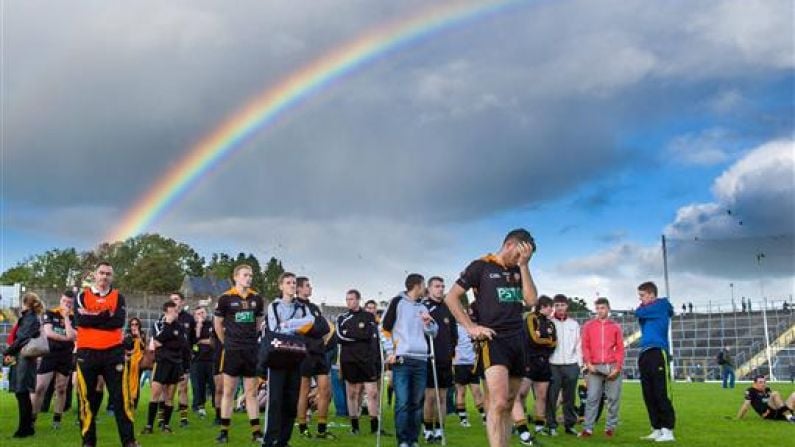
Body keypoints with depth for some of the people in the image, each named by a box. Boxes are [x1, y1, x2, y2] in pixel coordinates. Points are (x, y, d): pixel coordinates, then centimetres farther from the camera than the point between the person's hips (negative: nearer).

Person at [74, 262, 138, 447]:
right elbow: (80, 320, -11)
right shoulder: (82, 296, 7)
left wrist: (93, 317, -10)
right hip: (87, 353, 0)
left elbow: (120, 321, -9)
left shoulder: (118, 297, 8)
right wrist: (106, 315, -11)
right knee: (87, 397, 6)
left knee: (120, 396, -1)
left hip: (113, 352, 0)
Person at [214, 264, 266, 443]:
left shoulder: (257, 298, 4)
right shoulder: (226, 298, -6)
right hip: (232, 351, -3)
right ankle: (224, 431, 11)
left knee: (251, 392, 7)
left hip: (251, 351, 3)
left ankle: (256, 431, 10)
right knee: (228, 391, 3)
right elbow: (217, 324, 4)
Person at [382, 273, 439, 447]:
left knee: (417, 403, 7)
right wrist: (390, 351, -8)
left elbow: (433, 332, 19)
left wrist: (428, 323, -2)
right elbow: (385, 328, 0)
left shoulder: (423, 307, 18)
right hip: (402, 360, -5)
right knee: (402, 403, -10)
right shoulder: (398, 302, 2)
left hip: (421, 360, 6)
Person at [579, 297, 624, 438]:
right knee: (592, 398, -5)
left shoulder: (616, 327, 10)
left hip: (612, 367, 1)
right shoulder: (588, 326, 10)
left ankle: (610, 427, 11)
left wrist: (617, 367, -5)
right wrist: (588, 363, -7)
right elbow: (585, 346, 5)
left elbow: (620, 349, 5)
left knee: (613, 398, 2)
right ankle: (588, 428, -5)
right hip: (595, 368, -1)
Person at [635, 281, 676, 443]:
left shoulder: (662, 305, -2)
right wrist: (643, 305, 1)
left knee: (661, 394, -9)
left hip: (658, 353, -8)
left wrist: (643, 306, 12)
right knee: (649, 395, 8)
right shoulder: (647, 310, 22)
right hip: (645, 354, 8)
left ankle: (668, 431, -8)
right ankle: (657, 429, 13)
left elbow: (638, 312, -5)